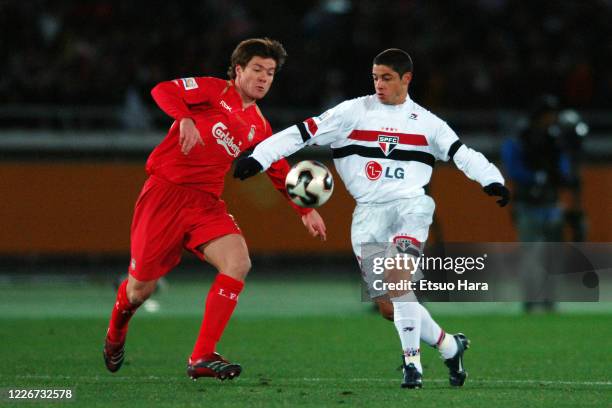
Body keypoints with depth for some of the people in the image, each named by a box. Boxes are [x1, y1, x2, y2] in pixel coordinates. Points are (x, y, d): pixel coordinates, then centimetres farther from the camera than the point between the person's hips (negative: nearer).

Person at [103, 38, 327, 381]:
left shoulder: (258, 127, 13)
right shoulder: (214, 90, -1)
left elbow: (281, 172, 21)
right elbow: (163, 91, -13)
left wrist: (306, 210, 12)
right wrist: (185, 119, -30)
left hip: (206, 202, 5)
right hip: (165, 191, -4)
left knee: (239, 263, -23)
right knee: (140, 290, 1)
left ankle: (202, 357, -21)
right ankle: (116, 333, 39)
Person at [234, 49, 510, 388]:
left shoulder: (425, 122, 9)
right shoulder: (354, 112, 5)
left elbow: (461, 154, 10)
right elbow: (305, 133, 1)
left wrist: (492, 180, -6)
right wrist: (259, 158, -7)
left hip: (410, 203, -2)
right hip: (369, 210, 2)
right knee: (387, 306, -1)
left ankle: (412, 360, -24)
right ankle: (450, 347, 20)